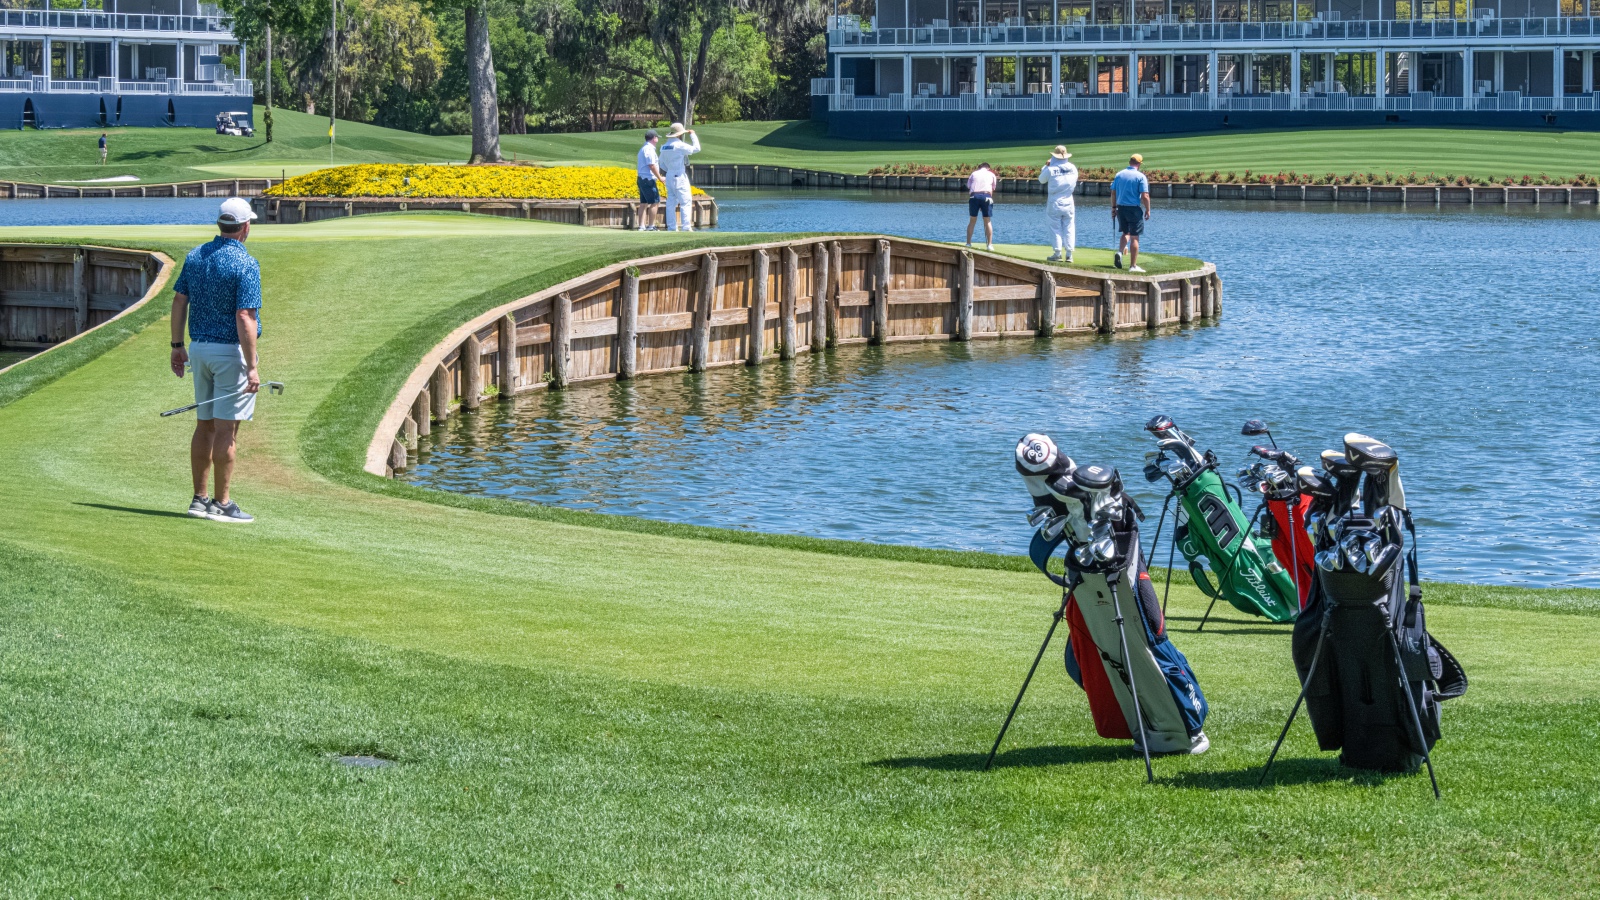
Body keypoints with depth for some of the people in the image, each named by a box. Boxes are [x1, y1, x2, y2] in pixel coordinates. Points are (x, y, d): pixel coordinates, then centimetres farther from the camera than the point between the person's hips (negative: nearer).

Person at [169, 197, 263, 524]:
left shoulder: (195, 256, 5)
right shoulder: (245, 264, -16)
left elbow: (179, 302, 7)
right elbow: (245, 318, -21)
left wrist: (177, 346, 15)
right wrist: (252, 368, -19)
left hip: (199, 348, 7)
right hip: (232, 350, -7)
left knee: (205, 425, 13)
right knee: (227, 429, -4)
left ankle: (200, 498, 14)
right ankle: (222, 503, -2)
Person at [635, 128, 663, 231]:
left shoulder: (643, 149, 18)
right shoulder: (649, 149, -13)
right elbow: (652, 165, -17)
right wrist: (660, 178, -11)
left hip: (642, 179, 10)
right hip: (648, 179, -10)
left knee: (643, 203, 8)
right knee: (654, 202, -6)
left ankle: (642, 226, 7)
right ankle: (651, 226, -6)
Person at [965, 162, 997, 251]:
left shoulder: (974, 173, 22)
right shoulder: (991, 174, 20)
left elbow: (968, 188, 16)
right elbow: (992, 190, 17)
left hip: (974, 196, 1)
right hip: (986, 195, -1)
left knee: (972, 221, 11)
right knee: (988, 221, 4)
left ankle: (968, 243, 11)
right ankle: (990, 245, 0)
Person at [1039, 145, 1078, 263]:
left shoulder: (1051, 169, -11)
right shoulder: (1072, 168, -1)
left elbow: (1041, 180, 5)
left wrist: (1046, 166, 17)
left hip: (1055, 204, -3)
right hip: (1069, 203, 3)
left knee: (1056, 228, 2)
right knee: (1069, 229, 6)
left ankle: (1058, 254, -1)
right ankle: (1069, 254, 2)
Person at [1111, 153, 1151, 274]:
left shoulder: (1119, 175, 4)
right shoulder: (1140, 177, -10)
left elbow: (1113, 192, 8)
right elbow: (1145, 196, -14)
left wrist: (1114, 207, 17)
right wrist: (1148, 210, -2)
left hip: (1121, 208, 4)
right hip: (1134, 209, -4)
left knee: (1125, 233, 23)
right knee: (1134, 237, 2)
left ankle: (1120, 252, -3)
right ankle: (1133, 266, 4)